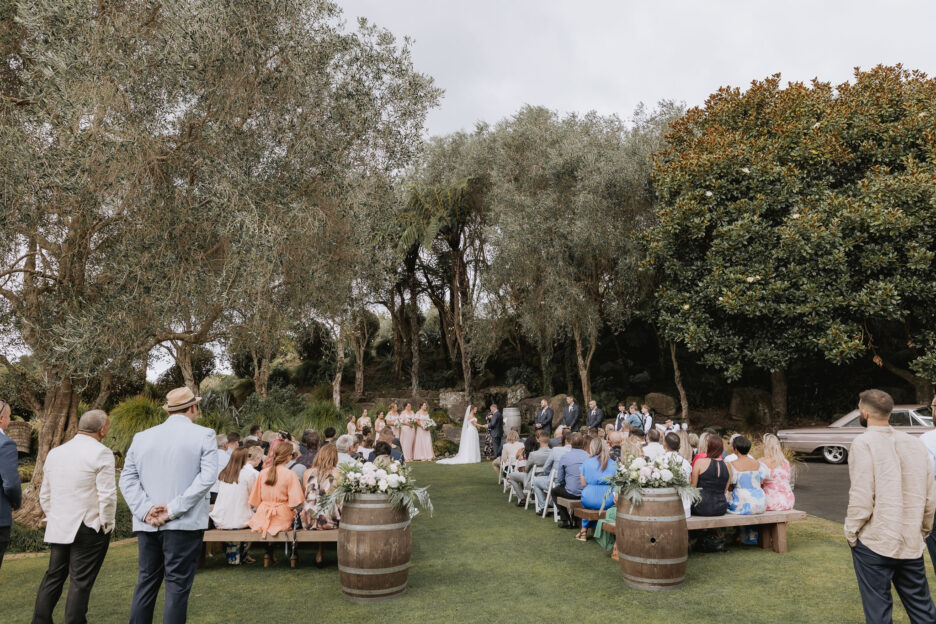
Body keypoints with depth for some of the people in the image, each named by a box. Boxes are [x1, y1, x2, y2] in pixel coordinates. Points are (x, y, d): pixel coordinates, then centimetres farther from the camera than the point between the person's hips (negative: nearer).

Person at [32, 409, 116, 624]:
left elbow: (44, 495, 17)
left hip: (58, 529, 6)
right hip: (89, 529, -6)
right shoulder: (101, 453, -13)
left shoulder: (55, 453, 10)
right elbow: (107, 495, -16)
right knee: (81, 582, 1)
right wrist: (107, 525, -4)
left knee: (53, 577, 17)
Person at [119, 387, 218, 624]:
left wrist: (145, 510, -4)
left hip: (147, 525, 4)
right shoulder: (204, 435, -5)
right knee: (177, 586, 3)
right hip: (184, 524, -4)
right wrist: (174, 509, -14)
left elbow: (127, 479, 3)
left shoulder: (142, 437, 9)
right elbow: (207, 476, -15)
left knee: (146, 582, 16)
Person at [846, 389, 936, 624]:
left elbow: (861, 498, -16)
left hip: (874, 542, -6)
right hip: (911, 543, 6)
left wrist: (851, 531, -3)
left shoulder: (864, 443, -12)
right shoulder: (916, 444, 5)